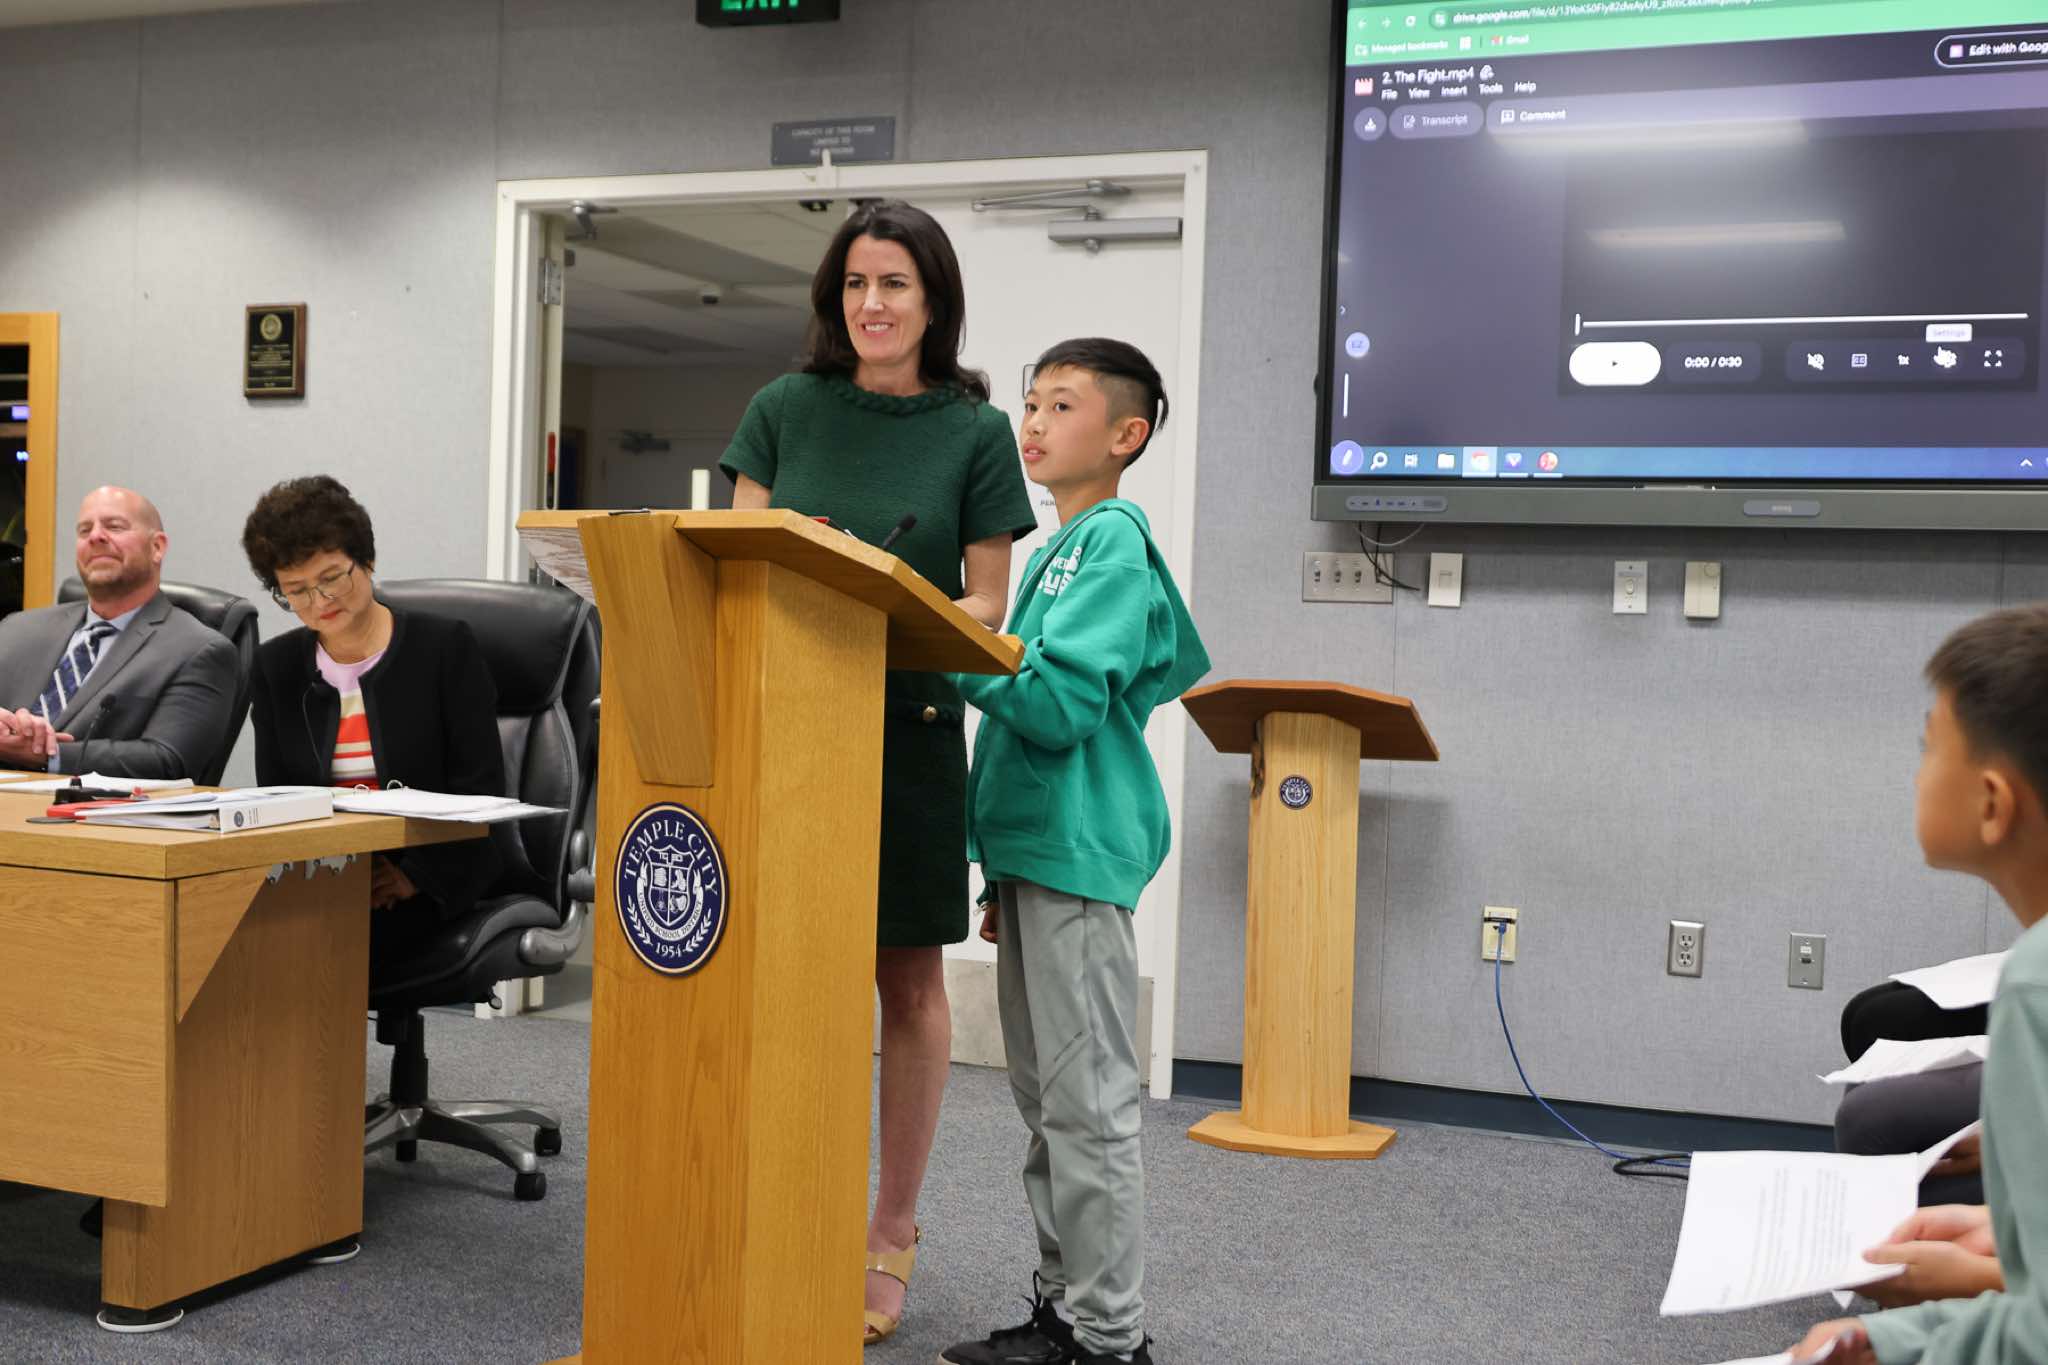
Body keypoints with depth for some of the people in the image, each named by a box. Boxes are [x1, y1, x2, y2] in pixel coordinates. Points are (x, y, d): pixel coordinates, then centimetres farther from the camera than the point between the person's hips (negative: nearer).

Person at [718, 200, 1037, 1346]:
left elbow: (985, 604, 0)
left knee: (907, 980, 5)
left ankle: (894, 1229, 16)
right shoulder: (785, 410, 7)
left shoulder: (975, 432, 1)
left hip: (906, 725, -1)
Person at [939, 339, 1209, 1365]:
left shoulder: (1113, 544, -10)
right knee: (1044, 1099, 14)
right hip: (1035, 848, 10)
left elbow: (1062, 704, -21)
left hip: (1080, 855, -10)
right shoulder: (1060, 550, 19)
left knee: (1088, 1105, -5)